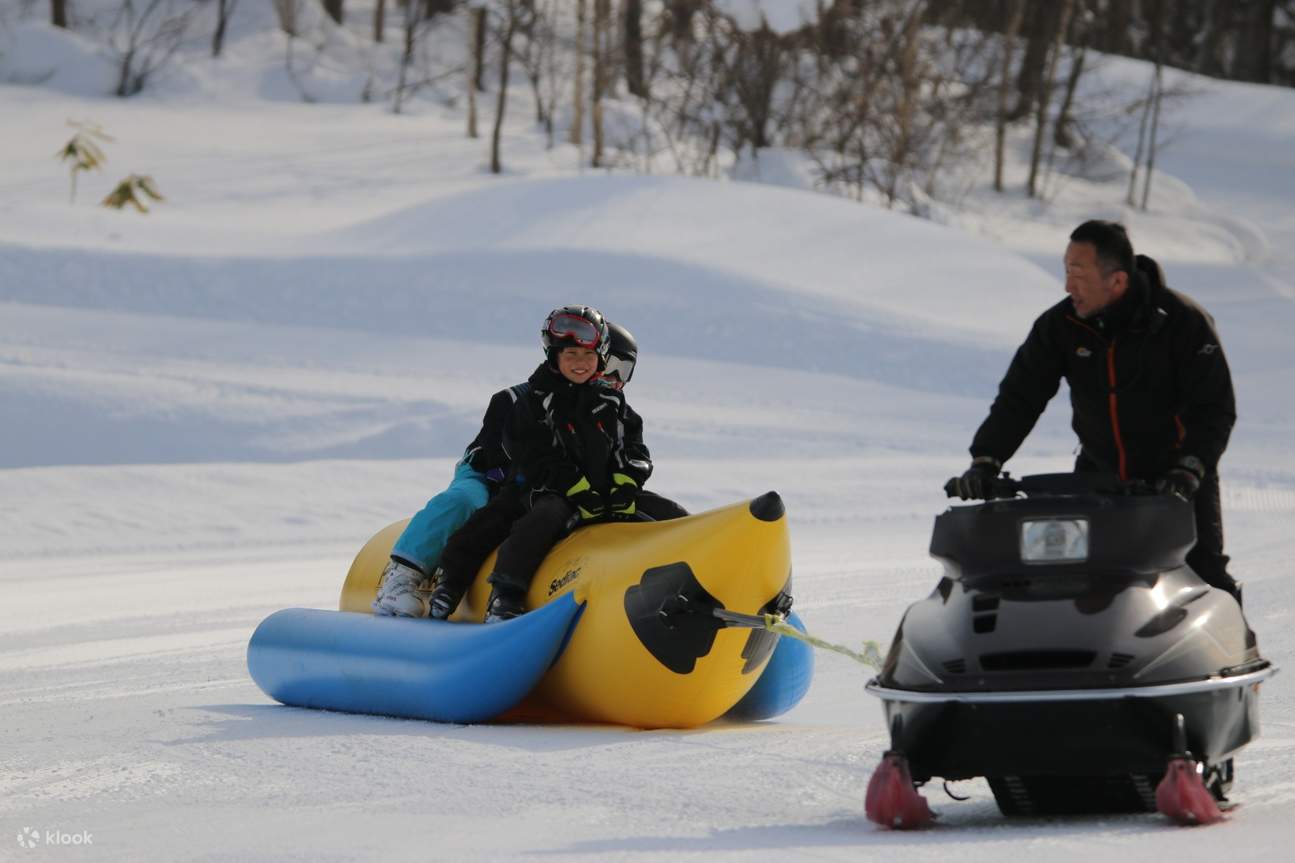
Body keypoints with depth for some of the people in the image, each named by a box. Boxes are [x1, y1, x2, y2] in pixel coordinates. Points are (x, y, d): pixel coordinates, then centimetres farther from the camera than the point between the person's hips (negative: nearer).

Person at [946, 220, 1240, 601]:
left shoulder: (1184, 322, -17)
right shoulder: (1059, 326, -8)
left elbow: (1216, 408, -16)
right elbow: (1019, 398, -6)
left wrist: (1190, 469, -30)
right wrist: (985, 462, -19)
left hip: (1176, 482, -3)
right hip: (1099, 476, 3)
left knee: (1206, 580, -10)